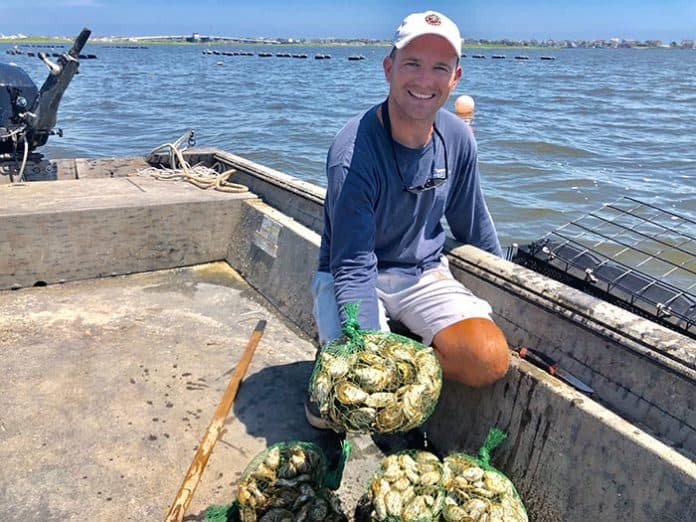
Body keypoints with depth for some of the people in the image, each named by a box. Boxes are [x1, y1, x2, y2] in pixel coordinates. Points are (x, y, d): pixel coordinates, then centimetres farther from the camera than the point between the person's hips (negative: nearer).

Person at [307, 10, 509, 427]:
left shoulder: (458, 138, -5)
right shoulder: (353, 152, -23)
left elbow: (475, 227, 11)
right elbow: (353, 267, -24)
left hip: (425, 274, 4)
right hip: (355, 276, -4)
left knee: (491, 361, -21)